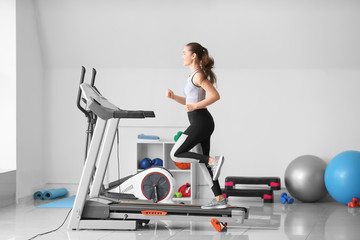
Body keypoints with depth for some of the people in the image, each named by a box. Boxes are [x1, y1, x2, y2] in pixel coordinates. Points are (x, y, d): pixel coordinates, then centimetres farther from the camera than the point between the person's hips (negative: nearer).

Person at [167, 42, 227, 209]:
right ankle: (219, 199, 10)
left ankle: (214, 161, -8)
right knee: (202, 162, 10)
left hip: (200, 122, -10)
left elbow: (215, 96, -21)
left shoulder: (198, 75, -12)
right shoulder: (195, 75, 18)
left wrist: (195, 106, -22)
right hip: (202, 122, 10)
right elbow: (189, 101, 24)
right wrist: (174, 97, 9)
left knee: (176, 155, -5)